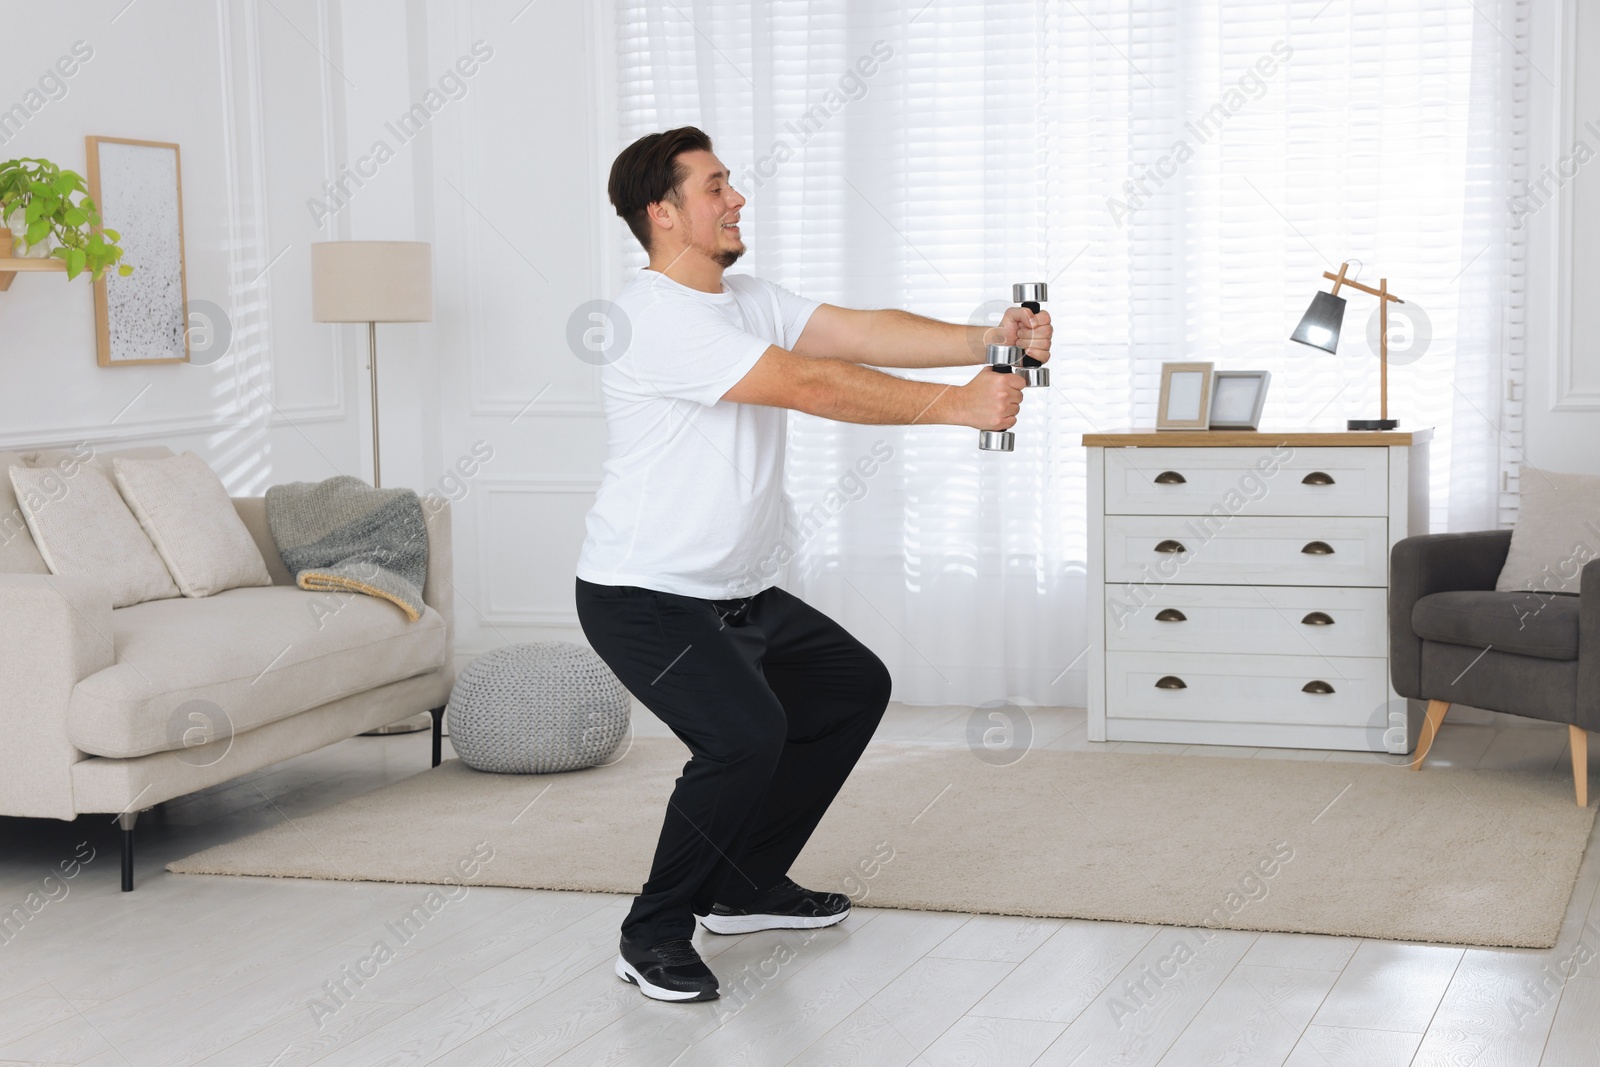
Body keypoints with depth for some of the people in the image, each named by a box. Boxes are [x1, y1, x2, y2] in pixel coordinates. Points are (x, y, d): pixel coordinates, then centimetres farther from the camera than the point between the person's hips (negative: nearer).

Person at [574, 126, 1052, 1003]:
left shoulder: (750, 302, 9)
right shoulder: (656, 317, -22)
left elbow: (865, 333, -2)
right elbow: (812, 386, -29)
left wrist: (986, 339, -17)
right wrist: (956, 405, -29)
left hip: (734, 593, 11)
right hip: (644, 599, -10)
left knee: (853, 686, 19)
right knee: (746, 732, -28)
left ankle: (746, 886, 26)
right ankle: (654, 937, -8)